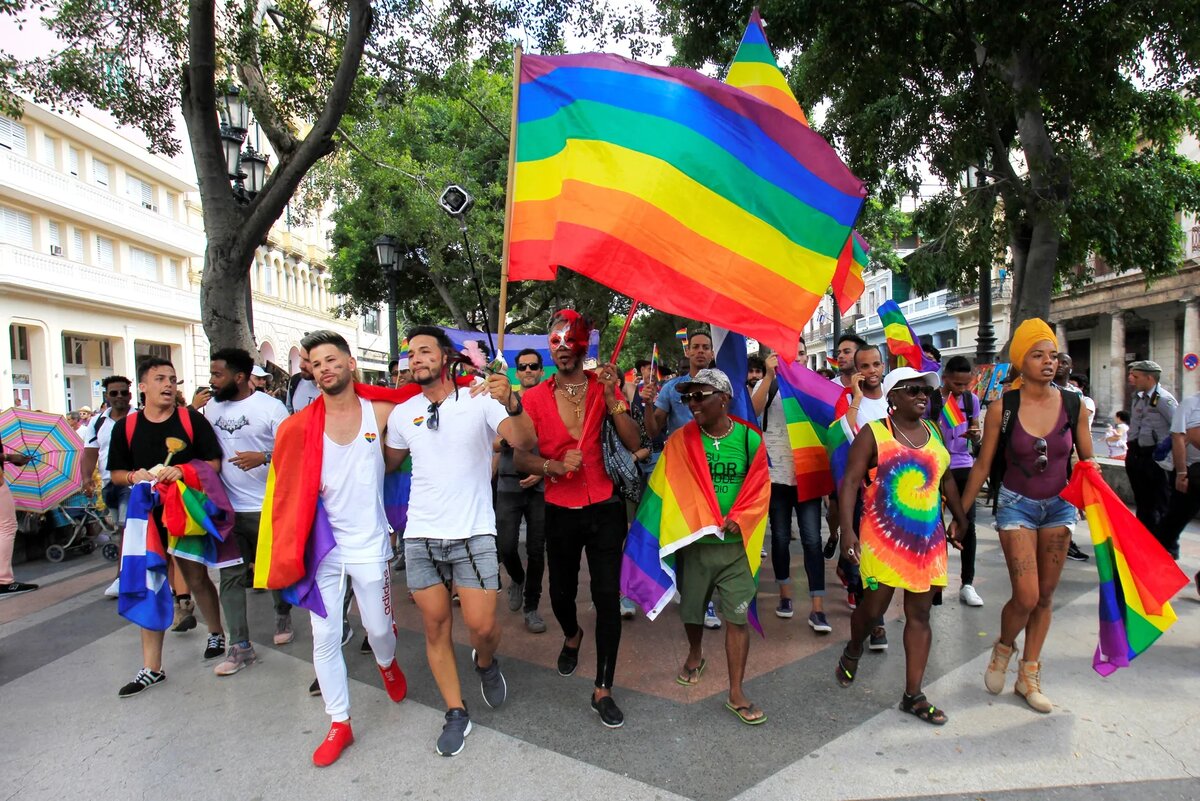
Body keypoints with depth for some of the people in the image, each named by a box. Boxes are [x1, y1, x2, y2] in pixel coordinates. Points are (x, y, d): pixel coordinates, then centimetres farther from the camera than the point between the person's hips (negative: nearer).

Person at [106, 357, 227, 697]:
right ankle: (151, 668, 12)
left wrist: (183, 471, -22)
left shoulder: (192, 419, -3)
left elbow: (214, 463, -4)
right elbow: (115, 473, 9)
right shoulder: (126, 427, 3)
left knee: (197, 578, 11)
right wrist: (135, 476, -14)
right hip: (146, 514, 2)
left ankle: (216, 633, 36)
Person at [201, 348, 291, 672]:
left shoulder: (271, 407, -10)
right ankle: (240, 647, 12)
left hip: (267, 507, -4)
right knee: (231, 576, 4)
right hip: (227, 508, 4)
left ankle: (283, 615, 38)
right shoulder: (211, 407, 7)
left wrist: (263, 458, -25)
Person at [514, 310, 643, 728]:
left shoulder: (603, 388, -2)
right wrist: (554, 466, -23)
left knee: (608, 596, -1)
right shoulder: (535, 398, -3)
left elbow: (634, 443, -11)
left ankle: (603, 690, 15)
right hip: (560, 512, 1)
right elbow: (520, 458, -5)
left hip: (604, 509, -1)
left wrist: (611, 396, -20)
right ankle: (572, 636, 52)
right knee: (561, 591, 16)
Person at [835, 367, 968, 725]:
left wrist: (960, 517, 24)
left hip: (928, 540, 6)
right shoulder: (873, 433, -8)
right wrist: (847, 529, -23)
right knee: (874, 606, 0)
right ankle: (853, 651, 33)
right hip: (884, 538, -5)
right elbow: (850, 481, -14)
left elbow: (946, 478, 22)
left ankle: (913, 695, 18)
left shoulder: (933, 432, 9)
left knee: (920, 614, 7)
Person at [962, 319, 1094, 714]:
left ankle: (1029, 676, 26)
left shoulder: (1073, 405, -4)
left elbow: (1087, 461, 7)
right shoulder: (1002, 408, -11)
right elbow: (982, 465, -5)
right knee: (1026, 597, -10)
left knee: (1045, 596, 10)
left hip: (1059, 505, 3)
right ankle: (1003, 647, 23)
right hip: (1017, 504, -3)